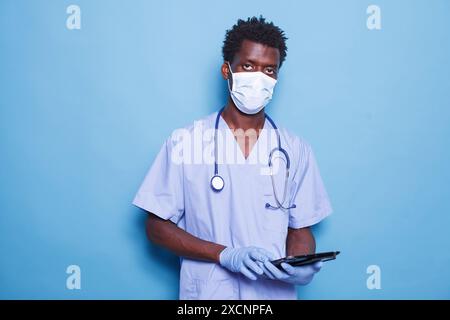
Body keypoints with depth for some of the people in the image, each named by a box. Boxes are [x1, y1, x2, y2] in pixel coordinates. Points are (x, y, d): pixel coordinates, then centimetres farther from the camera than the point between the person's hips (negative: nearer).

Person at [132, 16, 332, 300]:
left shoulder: (295, 150, 0)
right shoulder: (185, 141, -7)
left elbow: (300, 229, 4)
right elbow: (157, 226, -5)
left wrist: (301, 266, -18)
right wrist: (226, 255, -18)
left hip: (275, 291, 2)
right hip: (207, 290, -2)